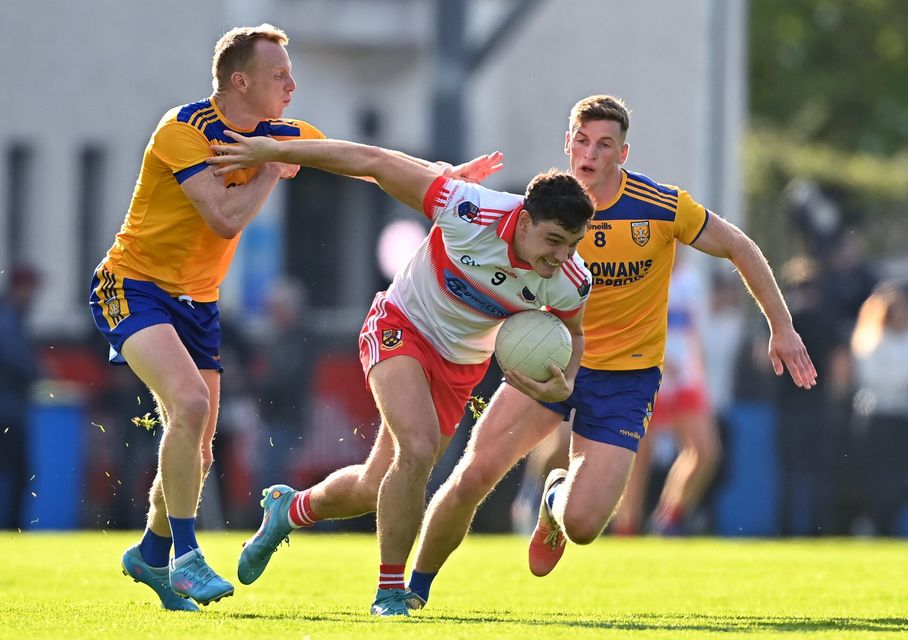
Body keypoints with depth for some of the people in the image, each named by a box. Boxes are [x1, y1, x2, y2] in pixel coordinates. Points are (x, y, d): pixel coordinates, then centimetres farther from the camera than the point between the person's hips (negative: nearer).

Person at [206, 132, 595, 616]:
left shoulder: (570, 282, -21)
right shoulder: (472, 211, -34)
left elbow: (572, 336, 4)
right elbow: (374, 163, -25)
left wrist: (565, 384, -18)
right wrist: (274, 151, -25)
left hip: (461, 365, 5)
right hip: (401, 329, -5)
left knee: (377, 489, 8)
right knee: (418, 448, -29)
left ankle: (291, 509, 41)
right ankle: (389, 595, -13)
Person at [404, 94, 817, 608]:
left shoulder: (662, 208, -14)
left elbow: (739, 249, 0)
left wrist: (783, 328, 2)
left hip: (626, 376, -1)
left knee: (581, 525, -13)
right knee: (474, 474, -17)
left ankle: (557, 498, 27)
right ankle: (416, 591, 4)